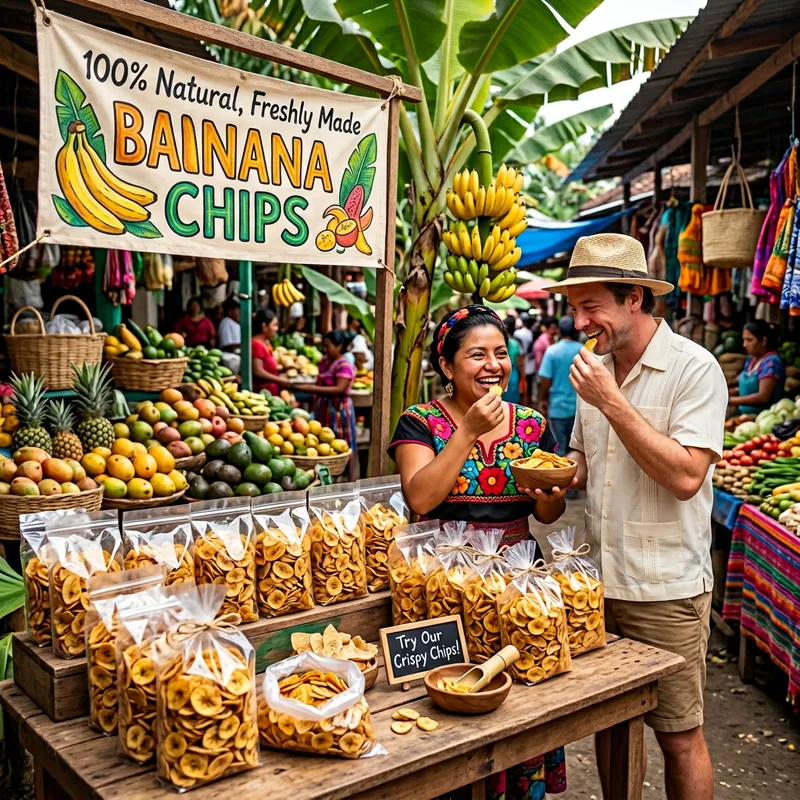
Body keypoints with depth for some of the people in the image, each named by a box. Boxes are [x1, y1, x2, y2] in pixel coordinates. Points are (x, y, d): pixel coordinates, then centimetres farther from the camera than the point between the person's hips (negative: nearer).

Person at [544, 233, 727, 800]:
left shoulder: (693, 368, -13)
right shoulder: (595, 368, 7)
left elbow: (686, 477, -23)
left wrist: (612, 402, -22)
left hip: (666, 589, -6)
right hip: (598, 581, 6)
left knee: (679, 736, 8)